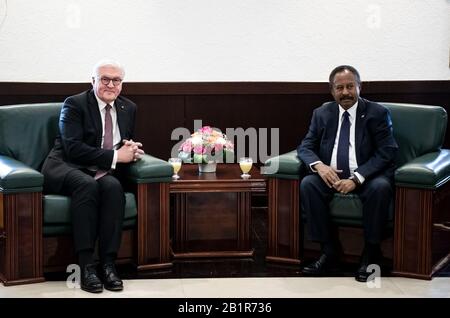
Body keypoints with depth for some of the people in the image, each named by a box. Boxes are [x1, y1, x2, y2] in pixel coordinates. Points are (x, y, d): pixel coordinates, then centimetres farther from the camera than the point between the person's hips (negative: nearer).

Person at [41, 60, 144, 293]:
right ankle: (86, 266, -35)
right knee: (87, 185, -37)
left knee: (113, 186, -32)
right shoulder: (74, 104, -5)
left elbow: (129, 143, 23)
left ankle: (108, 263, -31)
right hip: (65, 167, -4)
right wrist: (114, 156, -19)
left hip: (104, 172, 4)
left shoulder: (129, 109, 13)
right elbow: (73, 148, -16)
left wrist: (132, 150, -3)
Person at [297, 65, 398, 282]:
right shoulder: (322, 114, 9)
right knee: (307, 184, -26)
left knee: (380, 187, -35)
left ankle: (370, 254, -19)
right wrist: (319, 165, -18)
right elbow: (305, 147, 7)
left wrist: (356, 179, -22)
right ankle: (329, 252, -18)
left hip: (366, 177, -3)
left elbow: (386, 152, -9)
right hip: (331, 176, 3)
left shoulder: (377, 113, -2)